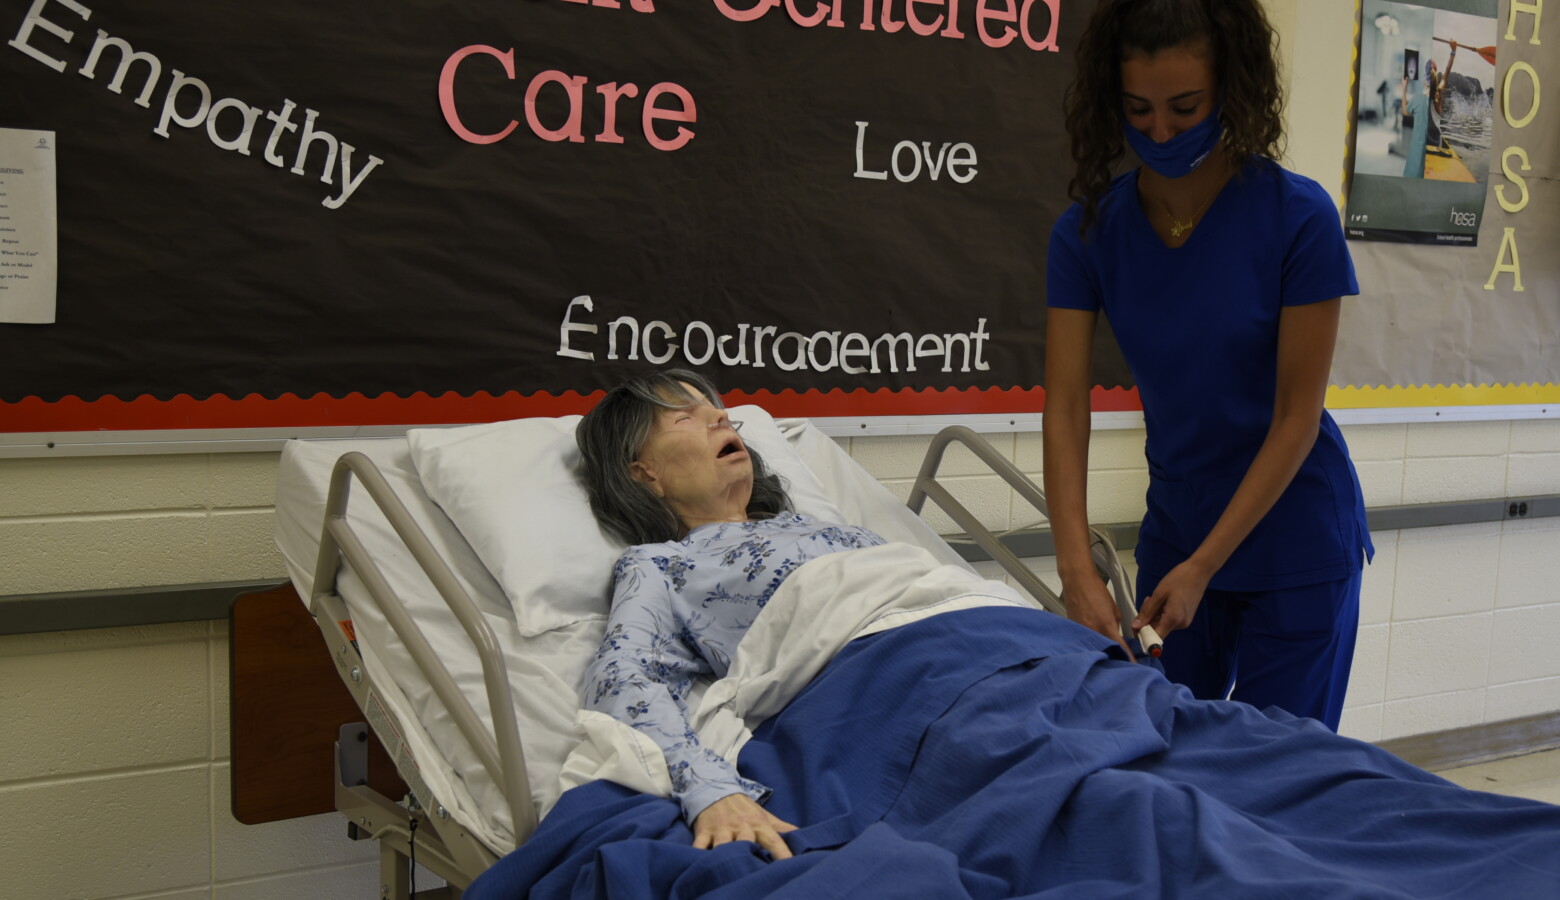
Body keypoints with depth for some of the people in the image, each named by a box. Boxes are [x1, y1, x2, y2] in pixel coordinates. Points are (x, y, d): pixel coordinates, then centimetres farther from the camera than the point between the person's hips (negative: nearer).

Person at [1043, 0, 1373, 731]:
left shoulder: (1297, 217, -17)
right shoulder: (1088, 231, -8)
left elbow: (1297, 416, -15)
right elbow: (1065, 407, -12)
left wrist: (1203, 568, -18)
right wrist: (1077, 571, -23)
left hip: (1293, 543, -3)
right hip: (1175, 528, 3)